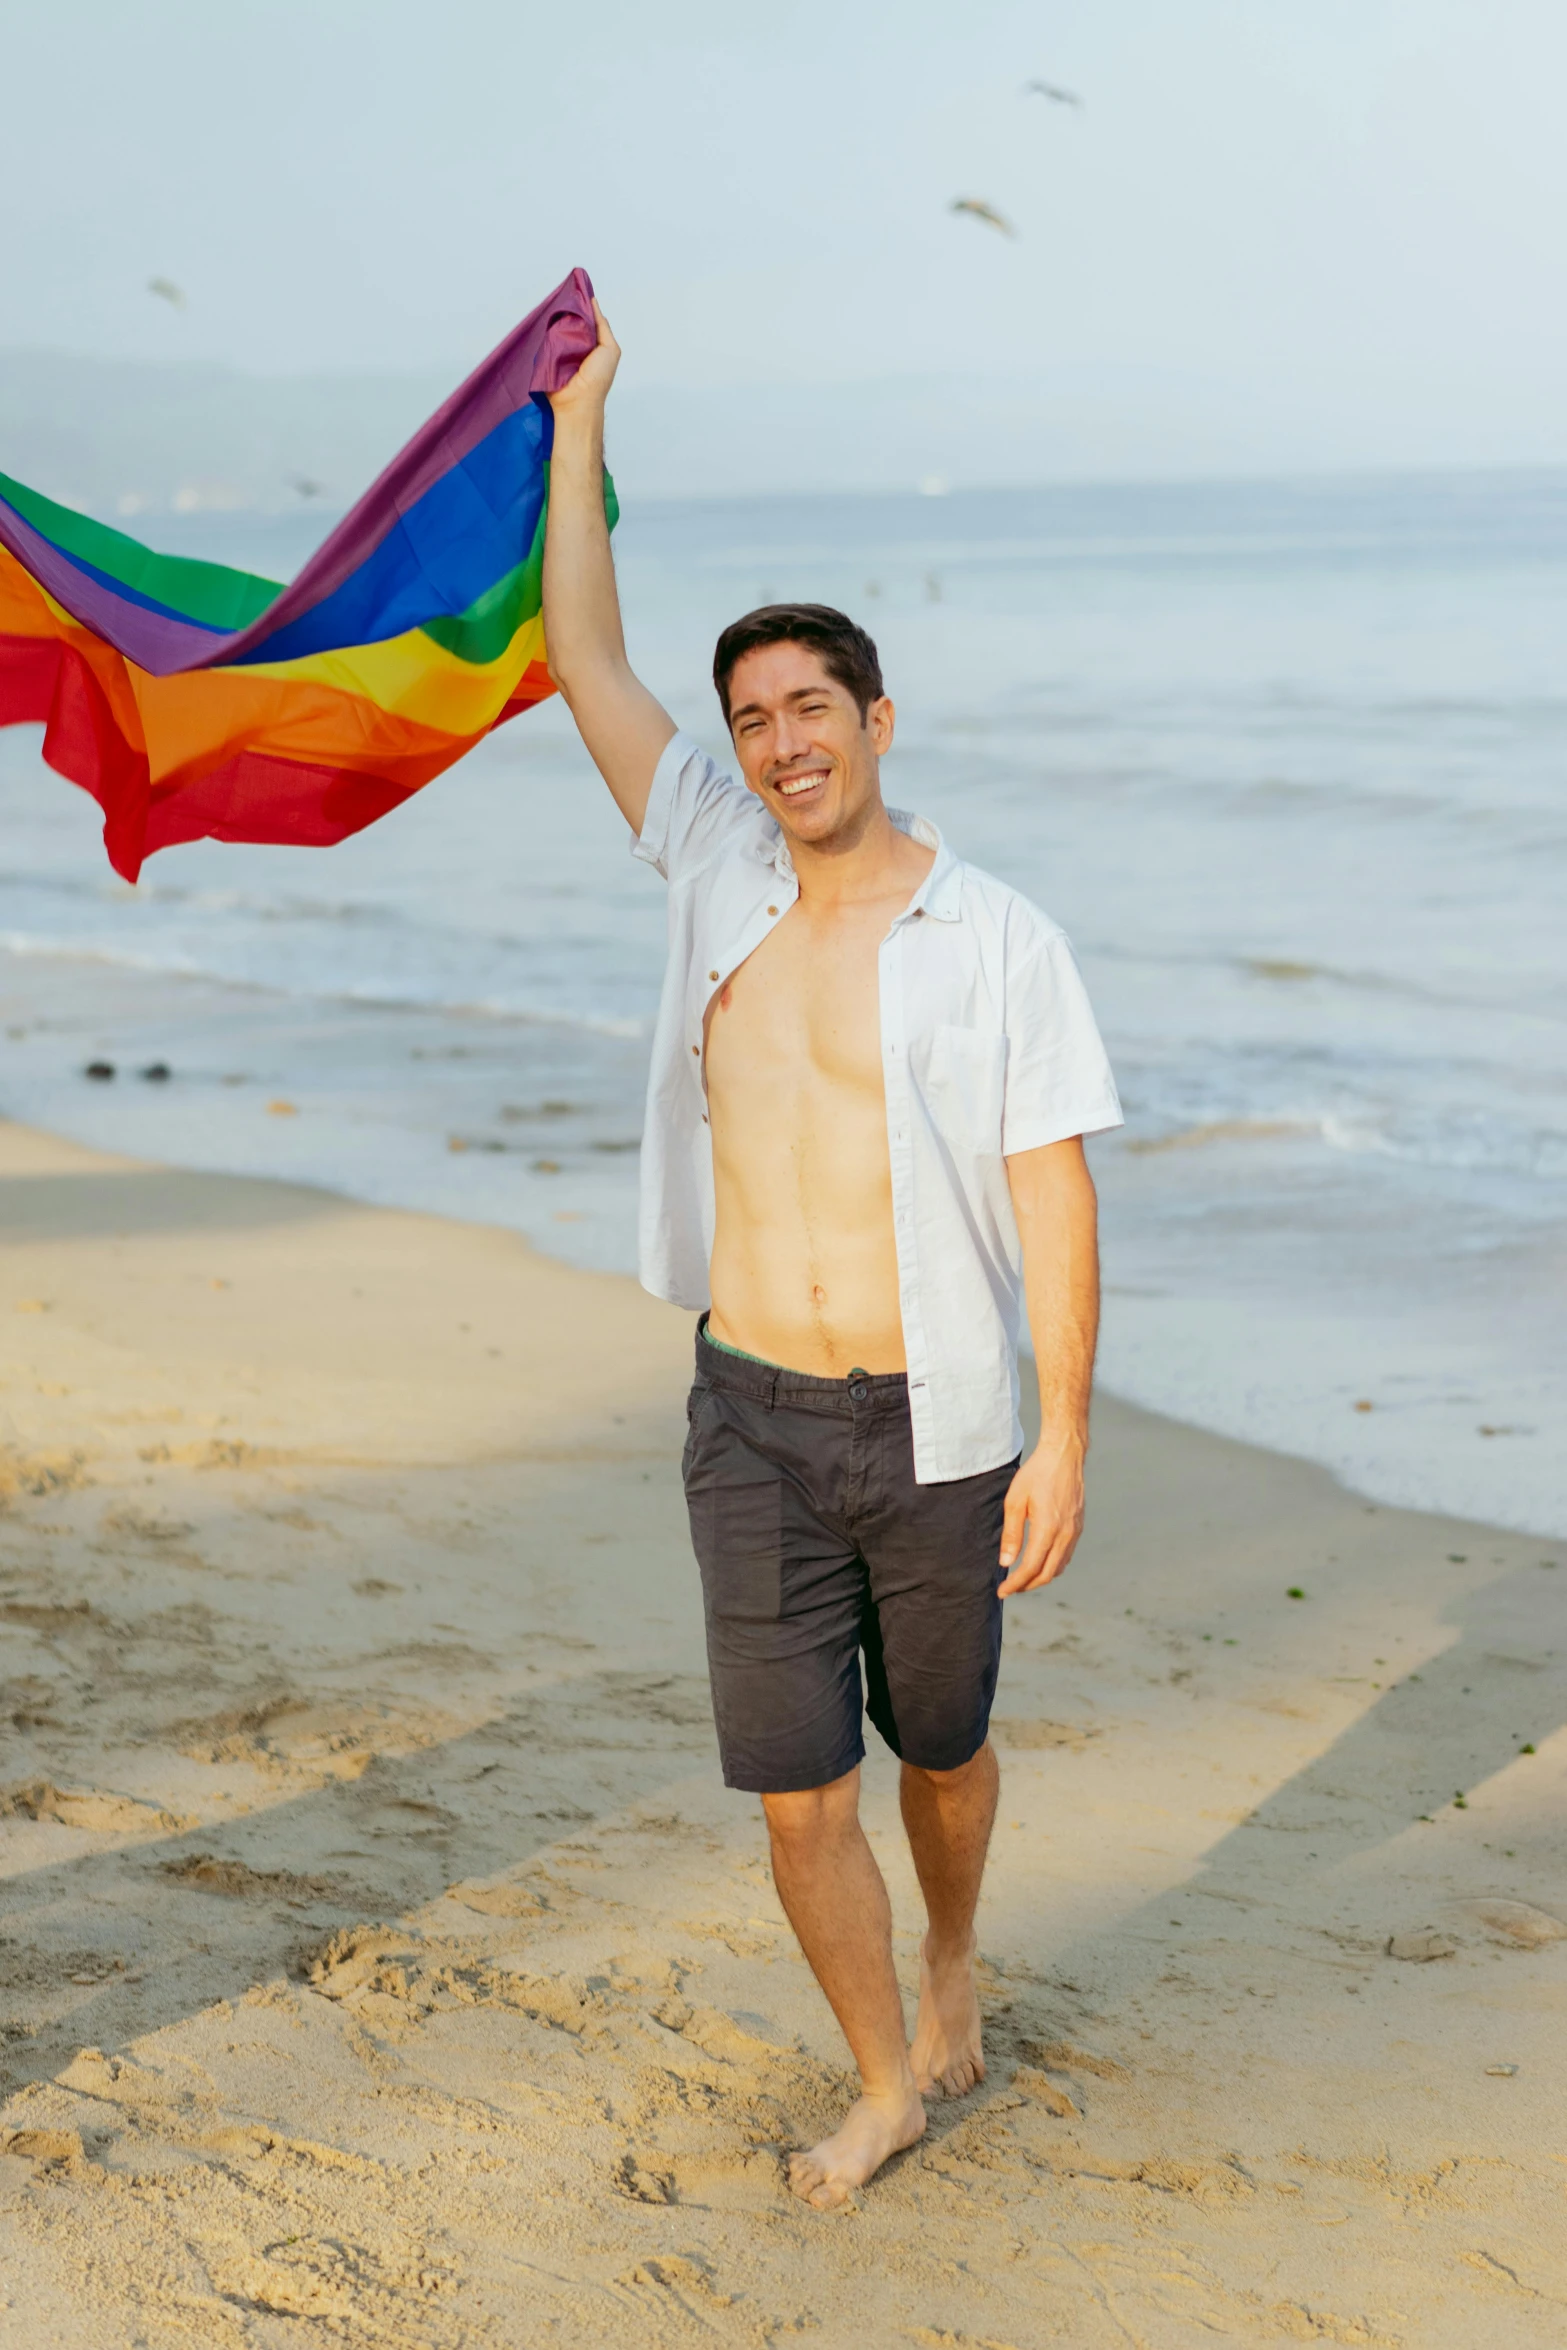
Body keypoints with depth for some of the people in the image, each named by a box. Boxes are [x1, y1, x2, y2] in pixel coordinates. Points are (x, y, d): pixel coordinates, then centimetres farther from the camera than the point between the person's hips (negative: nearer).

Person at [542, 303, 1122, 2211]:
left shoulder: (1000, 944, -9)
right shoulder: (722, 875, 2)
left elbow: (1055, 1202, -10)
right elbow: (585, 662, 5)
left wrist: (1063, 1438, -15)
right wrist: (577, 421, 4)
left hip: (934, 1429, -2)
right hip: (754, 1426, 2)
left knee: (938, 1751, 17)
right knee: (797, 1797, 1)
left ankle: (951, 1962, 49)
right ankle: (885, 2085, 23)